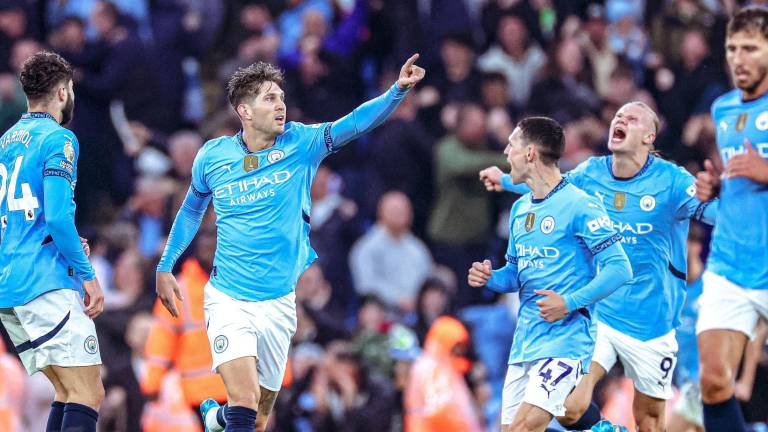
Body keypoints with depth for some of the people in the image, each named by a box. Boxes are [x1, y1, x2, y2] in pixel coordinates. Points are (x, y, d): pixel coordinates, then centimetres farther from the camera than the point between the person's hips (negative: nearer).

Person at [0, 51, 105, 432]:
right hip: (47, 283, -9)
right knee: (87, 395, -13)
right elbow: (58, 216, -16)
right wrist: (87, 275, -10)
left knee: (68, 392, 13)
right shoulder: (57, 139, -6)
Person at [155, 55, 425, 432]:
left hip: (278, 303, 2)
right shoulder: (211, 157, -2)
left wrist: (398, 90, -34)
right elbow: (192, 209, 16)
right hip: (228, 298, -2)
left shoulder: (300, 144, -5)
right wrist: (165, 267, 16)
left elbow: (356, 123, -19)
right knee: (245, 401, -23)